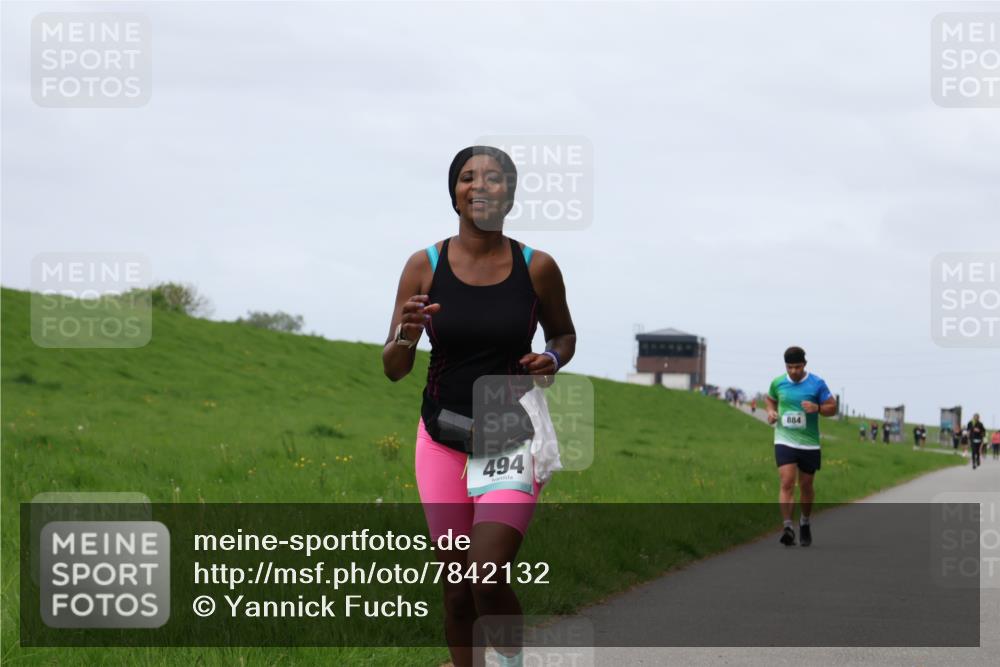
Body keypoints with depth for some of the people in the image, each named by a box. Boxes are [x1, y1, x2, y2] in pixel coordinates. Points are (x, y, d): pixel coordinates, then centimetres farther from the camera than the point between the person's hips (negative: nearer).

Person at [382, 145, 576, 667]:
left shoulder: (537, 268, -5)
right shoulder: (424, 267, -4)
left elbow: (564, 334, 14)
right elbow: (393, 370, 0)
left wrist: (552, 360, -9)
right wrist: (406, 335, -22)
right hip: (443, 442, 2)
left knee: (487, 580, -17)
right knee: (456, 591, 7)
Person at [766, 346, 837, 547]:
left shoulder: (817, 384, -4)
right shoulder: (777, 383, 2)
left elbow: (832, 408, 0)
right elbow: (770, 399, 22)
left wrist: (817, 408, -20)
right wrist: (771, 411, 1)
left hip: (809, 443, 0)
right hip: (784, 441, 0)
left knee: (806, 485, 11)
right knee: (786, 483, -15)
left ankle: (805, 523, 33)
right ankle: (787, 527, -18)